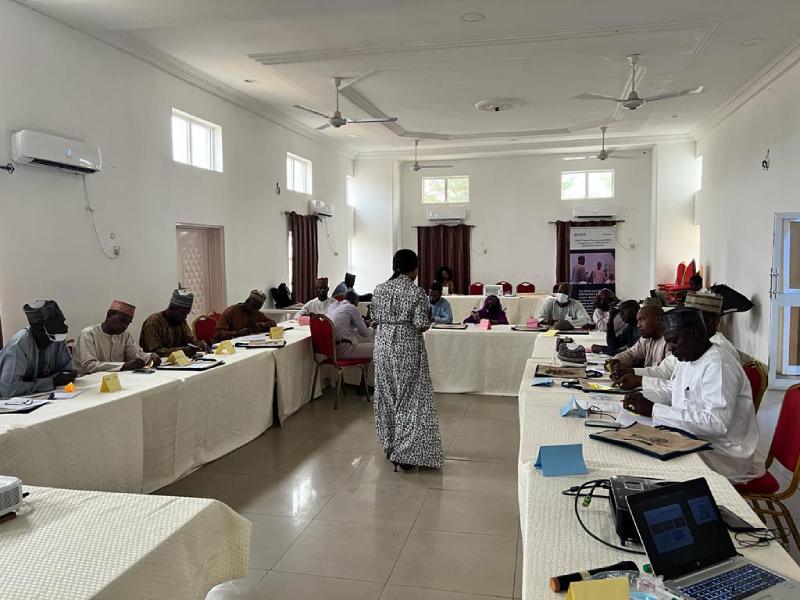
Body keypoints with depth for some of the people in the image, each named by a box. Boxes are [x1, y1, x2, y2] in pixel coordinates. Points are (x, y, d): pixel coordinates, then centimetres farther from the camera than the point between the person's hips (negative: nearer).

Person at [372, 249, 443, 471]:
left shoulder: (379, 289, 2)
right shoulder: (417, 292, -12)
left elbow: (375, 319, 7)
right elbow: (421, 325, -15)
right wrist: (428, 321, 6)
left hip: (383, 346, 5)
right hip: (408, 348, -5)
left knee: (387, 395, 16)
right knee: (411, 397, 3)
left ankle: (390, 445, 27)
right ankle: (405, 452, 1)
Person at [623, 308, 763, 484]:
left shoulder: (719, 365, -18)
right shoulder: (687, 361, 11)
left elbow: (717, 424, -28)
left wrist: (654, 410, -27)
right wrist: (645, 404, -5)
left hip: (724, 455, -8)